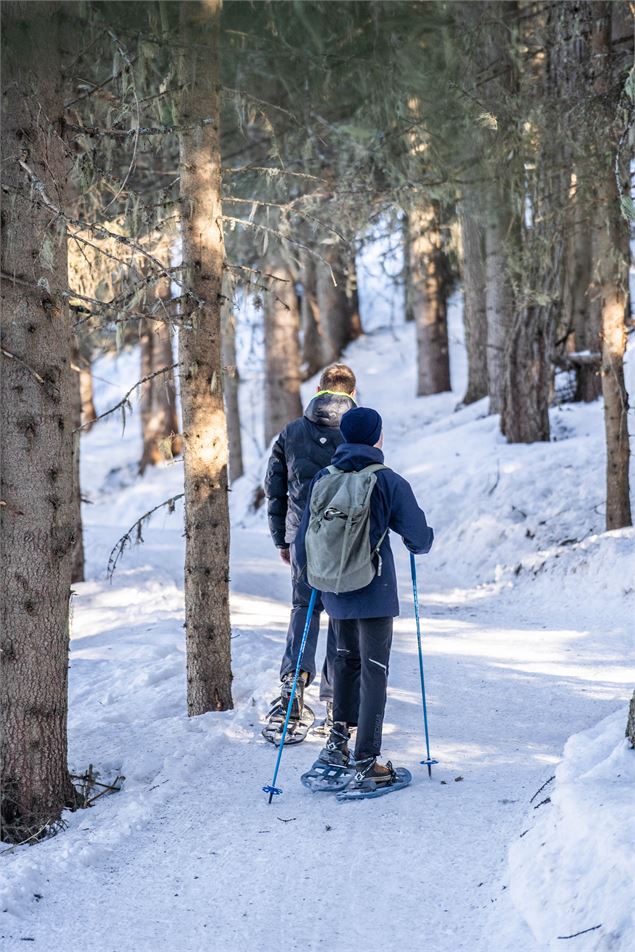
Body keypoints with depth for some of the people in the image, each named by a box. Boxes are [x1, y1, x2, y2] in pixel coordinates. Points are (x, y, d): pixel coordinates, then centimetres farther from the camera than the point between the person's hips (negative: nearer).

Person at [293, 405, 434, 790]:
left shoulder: (323, 479, 1)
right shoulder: (389, 482, -11)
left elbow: (304, 544, 5)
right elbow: (420, 539, -6)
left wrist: (301, 559, 27)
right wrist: (422, 541, 17)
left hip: (335, 590, 5)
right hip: (374, 592, -5)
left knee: (347, 660, 24)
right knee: (374, 671, 1)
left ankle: (339, 741, 23)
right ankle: (366, 763, 0)